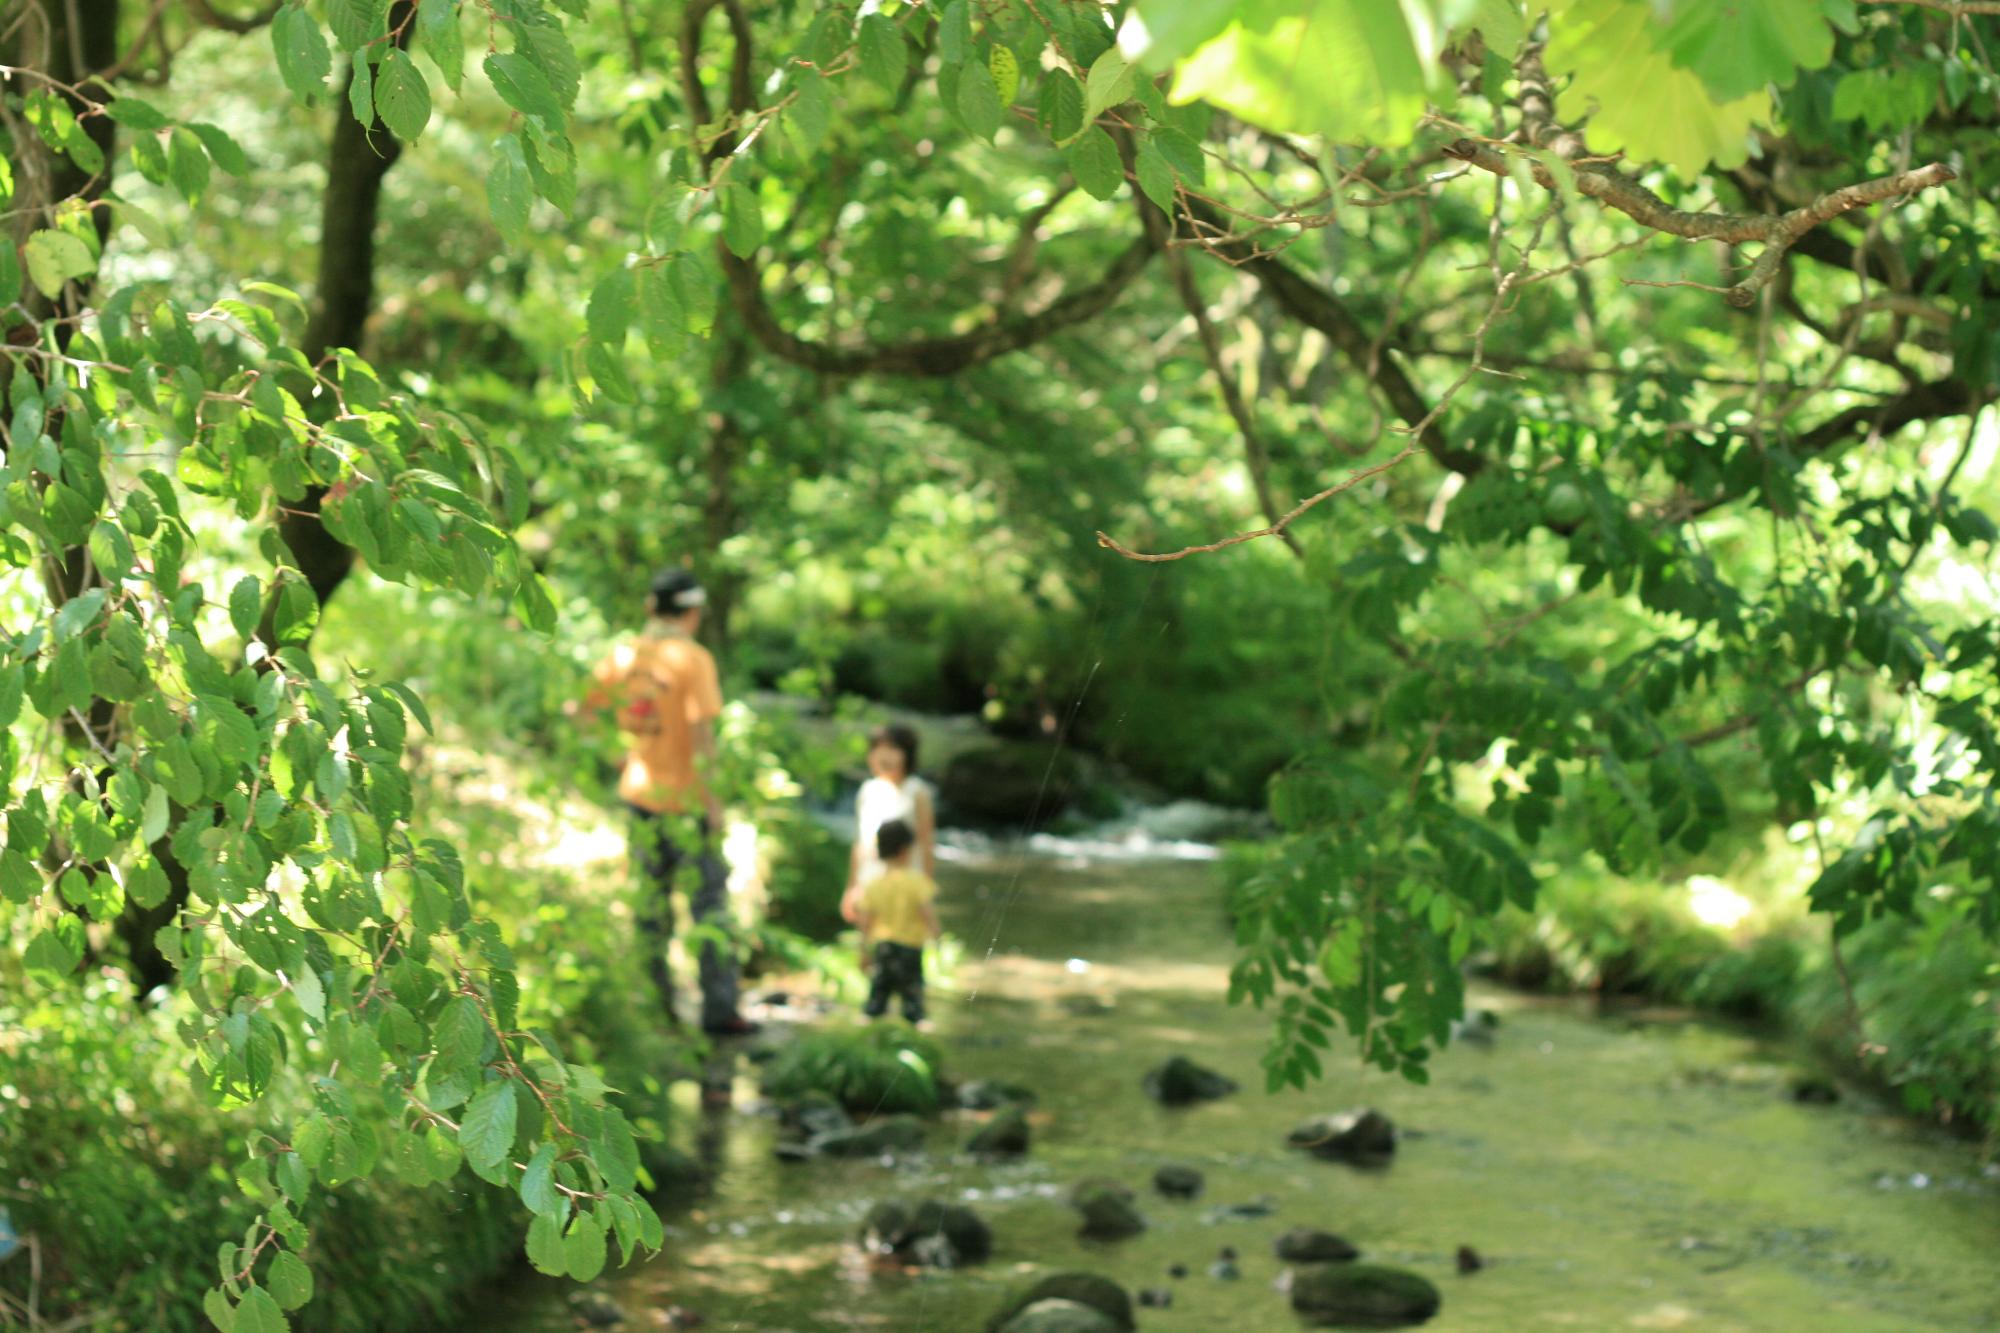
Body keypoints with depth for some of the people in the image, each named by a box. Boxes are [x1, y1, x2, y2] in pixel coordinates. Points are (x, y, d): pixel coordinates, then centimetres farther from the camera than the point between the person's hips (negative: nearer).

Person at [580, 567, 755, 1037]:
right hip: (685, 798, -5)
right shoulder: (692, 659, -14)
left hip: (638, 792, 5)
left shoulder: (622, 655, 3)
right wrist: (713, 800, -15)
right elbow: (701, 733, -19)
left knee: (651, 901, 16)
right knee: (709, 901, 1)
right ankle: (719, 1010, 0)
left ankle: (655, 1000, 21)